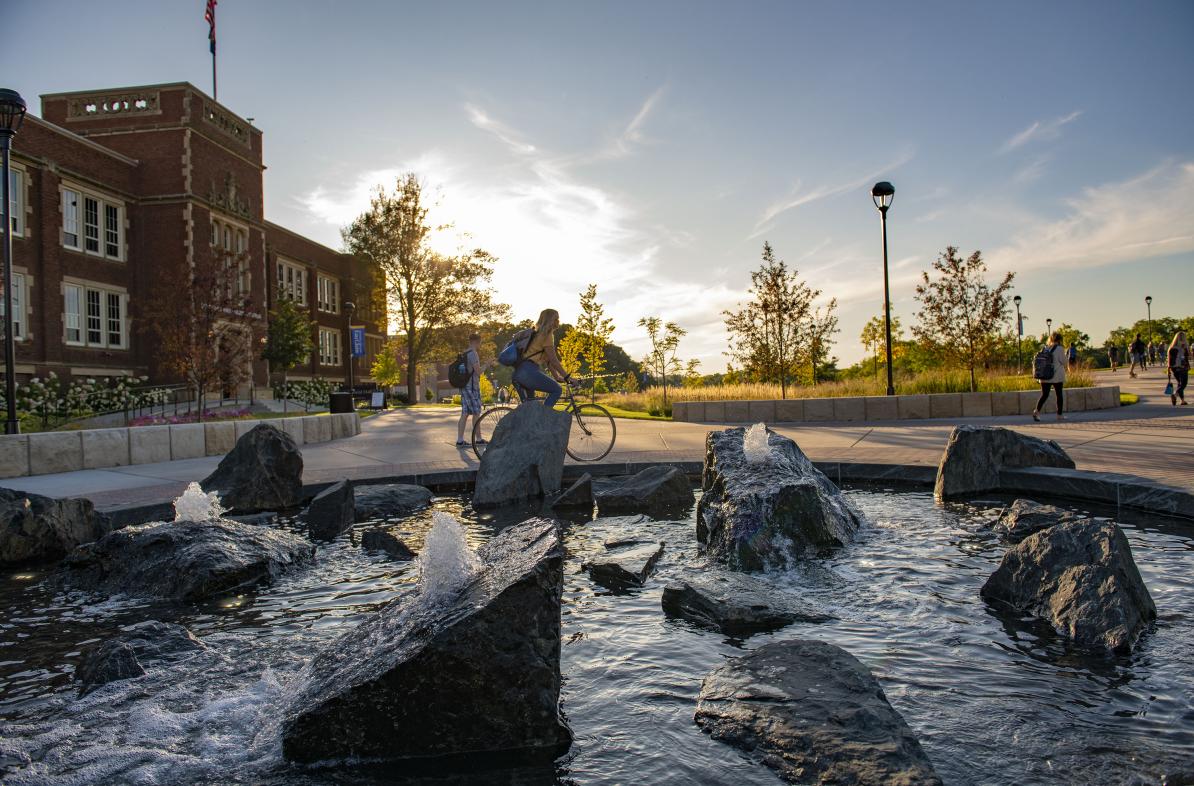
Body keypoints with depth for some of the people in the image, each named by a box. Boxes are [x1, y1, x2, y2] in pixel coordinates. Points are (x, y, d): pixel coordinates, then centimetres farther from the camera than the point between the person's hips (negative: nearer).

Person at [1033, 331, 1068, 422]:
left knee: (1044, 394, 3)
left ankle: (1037, 411, -17)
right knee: (1059, 394, 9)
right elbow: (1063, 361, -6)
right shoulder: (1060, 348, -8)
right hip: (1057, 376, -4)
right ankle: (1060, 414, 14)